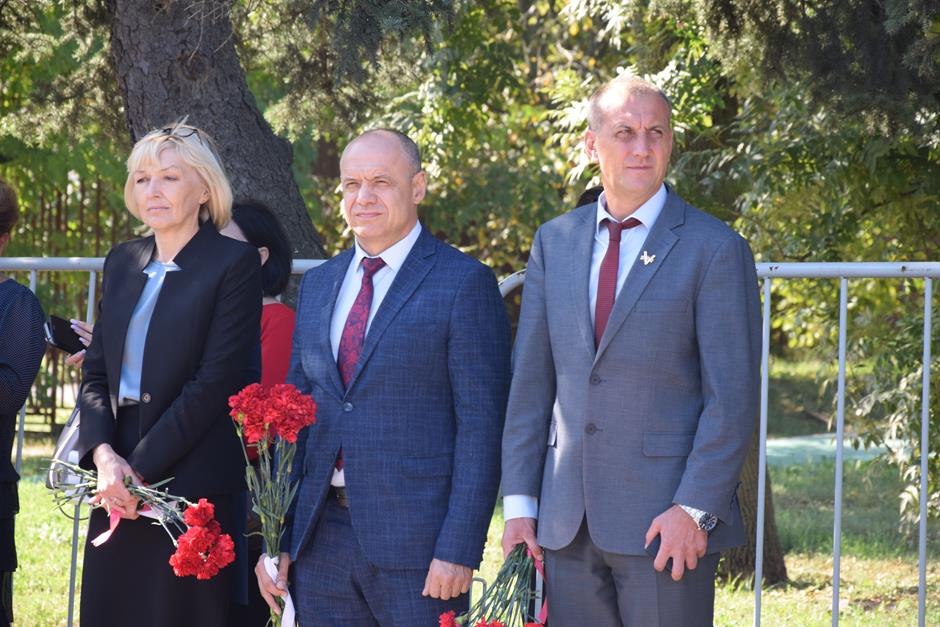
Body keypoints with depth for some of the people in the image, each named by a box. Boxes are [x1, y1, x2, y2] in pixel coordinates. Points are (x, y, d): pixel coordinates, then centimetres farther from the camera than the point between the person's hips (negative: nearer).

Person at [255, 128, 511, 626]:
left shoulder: (464, 284, -4)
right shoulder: (317, 286, 15)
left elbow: (481, 425, -9)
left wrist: (458, 549, -15)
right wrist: (275, 536, 9)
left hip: (416, 540, -5)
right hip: (320, 540, 5)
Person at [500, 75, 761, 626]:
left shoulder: (715, 250, -4)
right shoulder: (554, 242, 11)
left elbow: (732, 399, -7)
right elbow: (531, 383, 11)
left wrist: (694, 510, -14)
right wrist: (520, 503, 5)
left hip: (666, 521, -4)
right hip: (569, 525, 5)